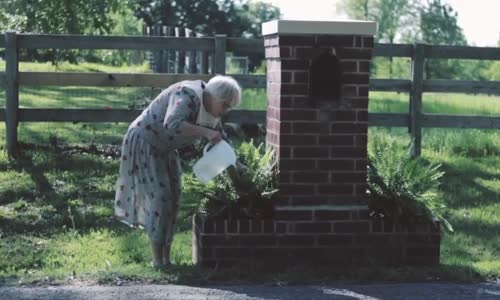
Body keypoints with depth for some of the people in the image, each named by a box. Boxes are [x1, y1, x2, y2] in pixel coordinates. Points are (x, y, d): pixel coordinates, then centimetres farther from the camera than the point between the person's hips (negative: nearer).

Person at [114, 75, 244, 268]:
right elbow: (172, 125, -45)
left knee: (172, 198, 6)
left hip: (164, 150, 9)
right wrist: (205, 132, -44)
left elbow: (220, 141, 11)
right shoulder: (188, 96, -27)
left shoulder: (211, 111, 0)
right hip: (144, 144, -9)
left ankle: (166, 258, 12)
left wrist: (237, 164, 0)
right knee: (159, 199, -11)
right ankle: (158, 260, -6)